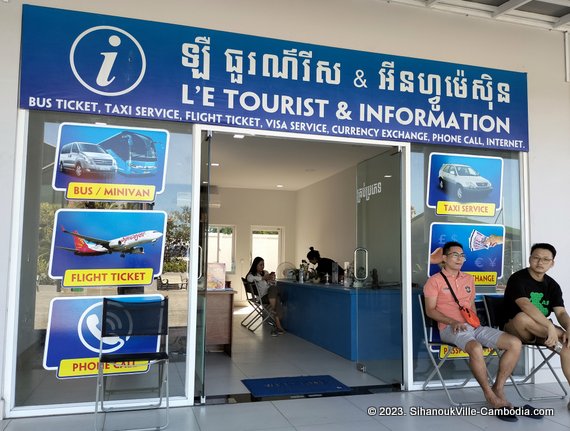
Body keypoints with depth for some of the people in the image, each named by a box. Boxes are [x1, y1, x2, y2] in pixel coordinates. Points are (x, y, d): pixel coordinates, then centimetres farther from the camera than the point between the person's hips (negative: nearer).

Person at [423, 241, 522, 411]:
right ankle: (490, 395, -18)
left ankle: (498, 388, -5)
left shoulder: (469, 279, 21)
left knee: (515, 343, -13)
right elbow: (430, 310, -5)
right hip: (450, 328, -7)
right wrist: (453, 322, -19)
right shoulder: (434, 281, 1)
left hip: (473, 326, 7)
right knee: (476, 348, -38)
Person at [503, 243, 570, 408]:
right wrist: (550, 327, -39)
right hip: (516, 329, -5)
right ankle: (555, 341, -21)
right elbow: (525, 305, -30)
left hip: (541, 331, 5)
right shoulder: (518, 279, -13)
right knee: (522, 317, -40)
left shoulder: (552, 285, 7)